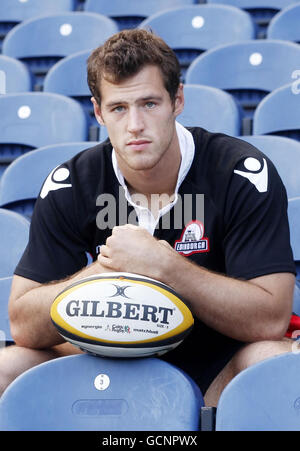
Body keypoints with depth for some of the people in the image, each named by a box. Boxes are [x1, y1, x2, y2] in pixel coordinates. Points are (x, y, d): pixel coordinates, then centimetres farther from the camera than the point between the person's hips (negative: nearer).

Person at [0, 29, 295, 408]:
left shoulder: (243, 174, -16)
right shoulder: (68, 187, -8)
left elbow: (271, 319, -23)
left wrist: (162, 264, -30)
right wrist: (104, 270, -26)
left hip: (220, 368, -3)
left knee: (274, 359, -36)